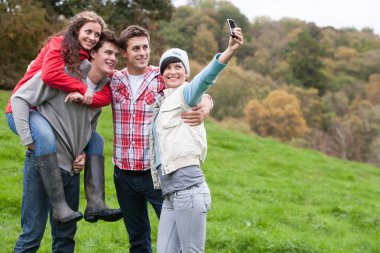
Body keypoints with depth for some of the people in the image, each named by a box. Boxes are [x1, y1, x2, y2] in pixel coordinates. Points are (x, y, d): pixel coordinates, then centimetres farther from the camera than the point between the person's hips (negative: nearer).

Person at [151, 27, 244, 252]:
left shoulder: (184, 94, -1)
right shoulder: (162, 103, 23)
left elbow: (204, 79, -21)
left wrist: (230, 51, -42)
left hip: (188, 187, -8)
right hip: (170, 193, 8)